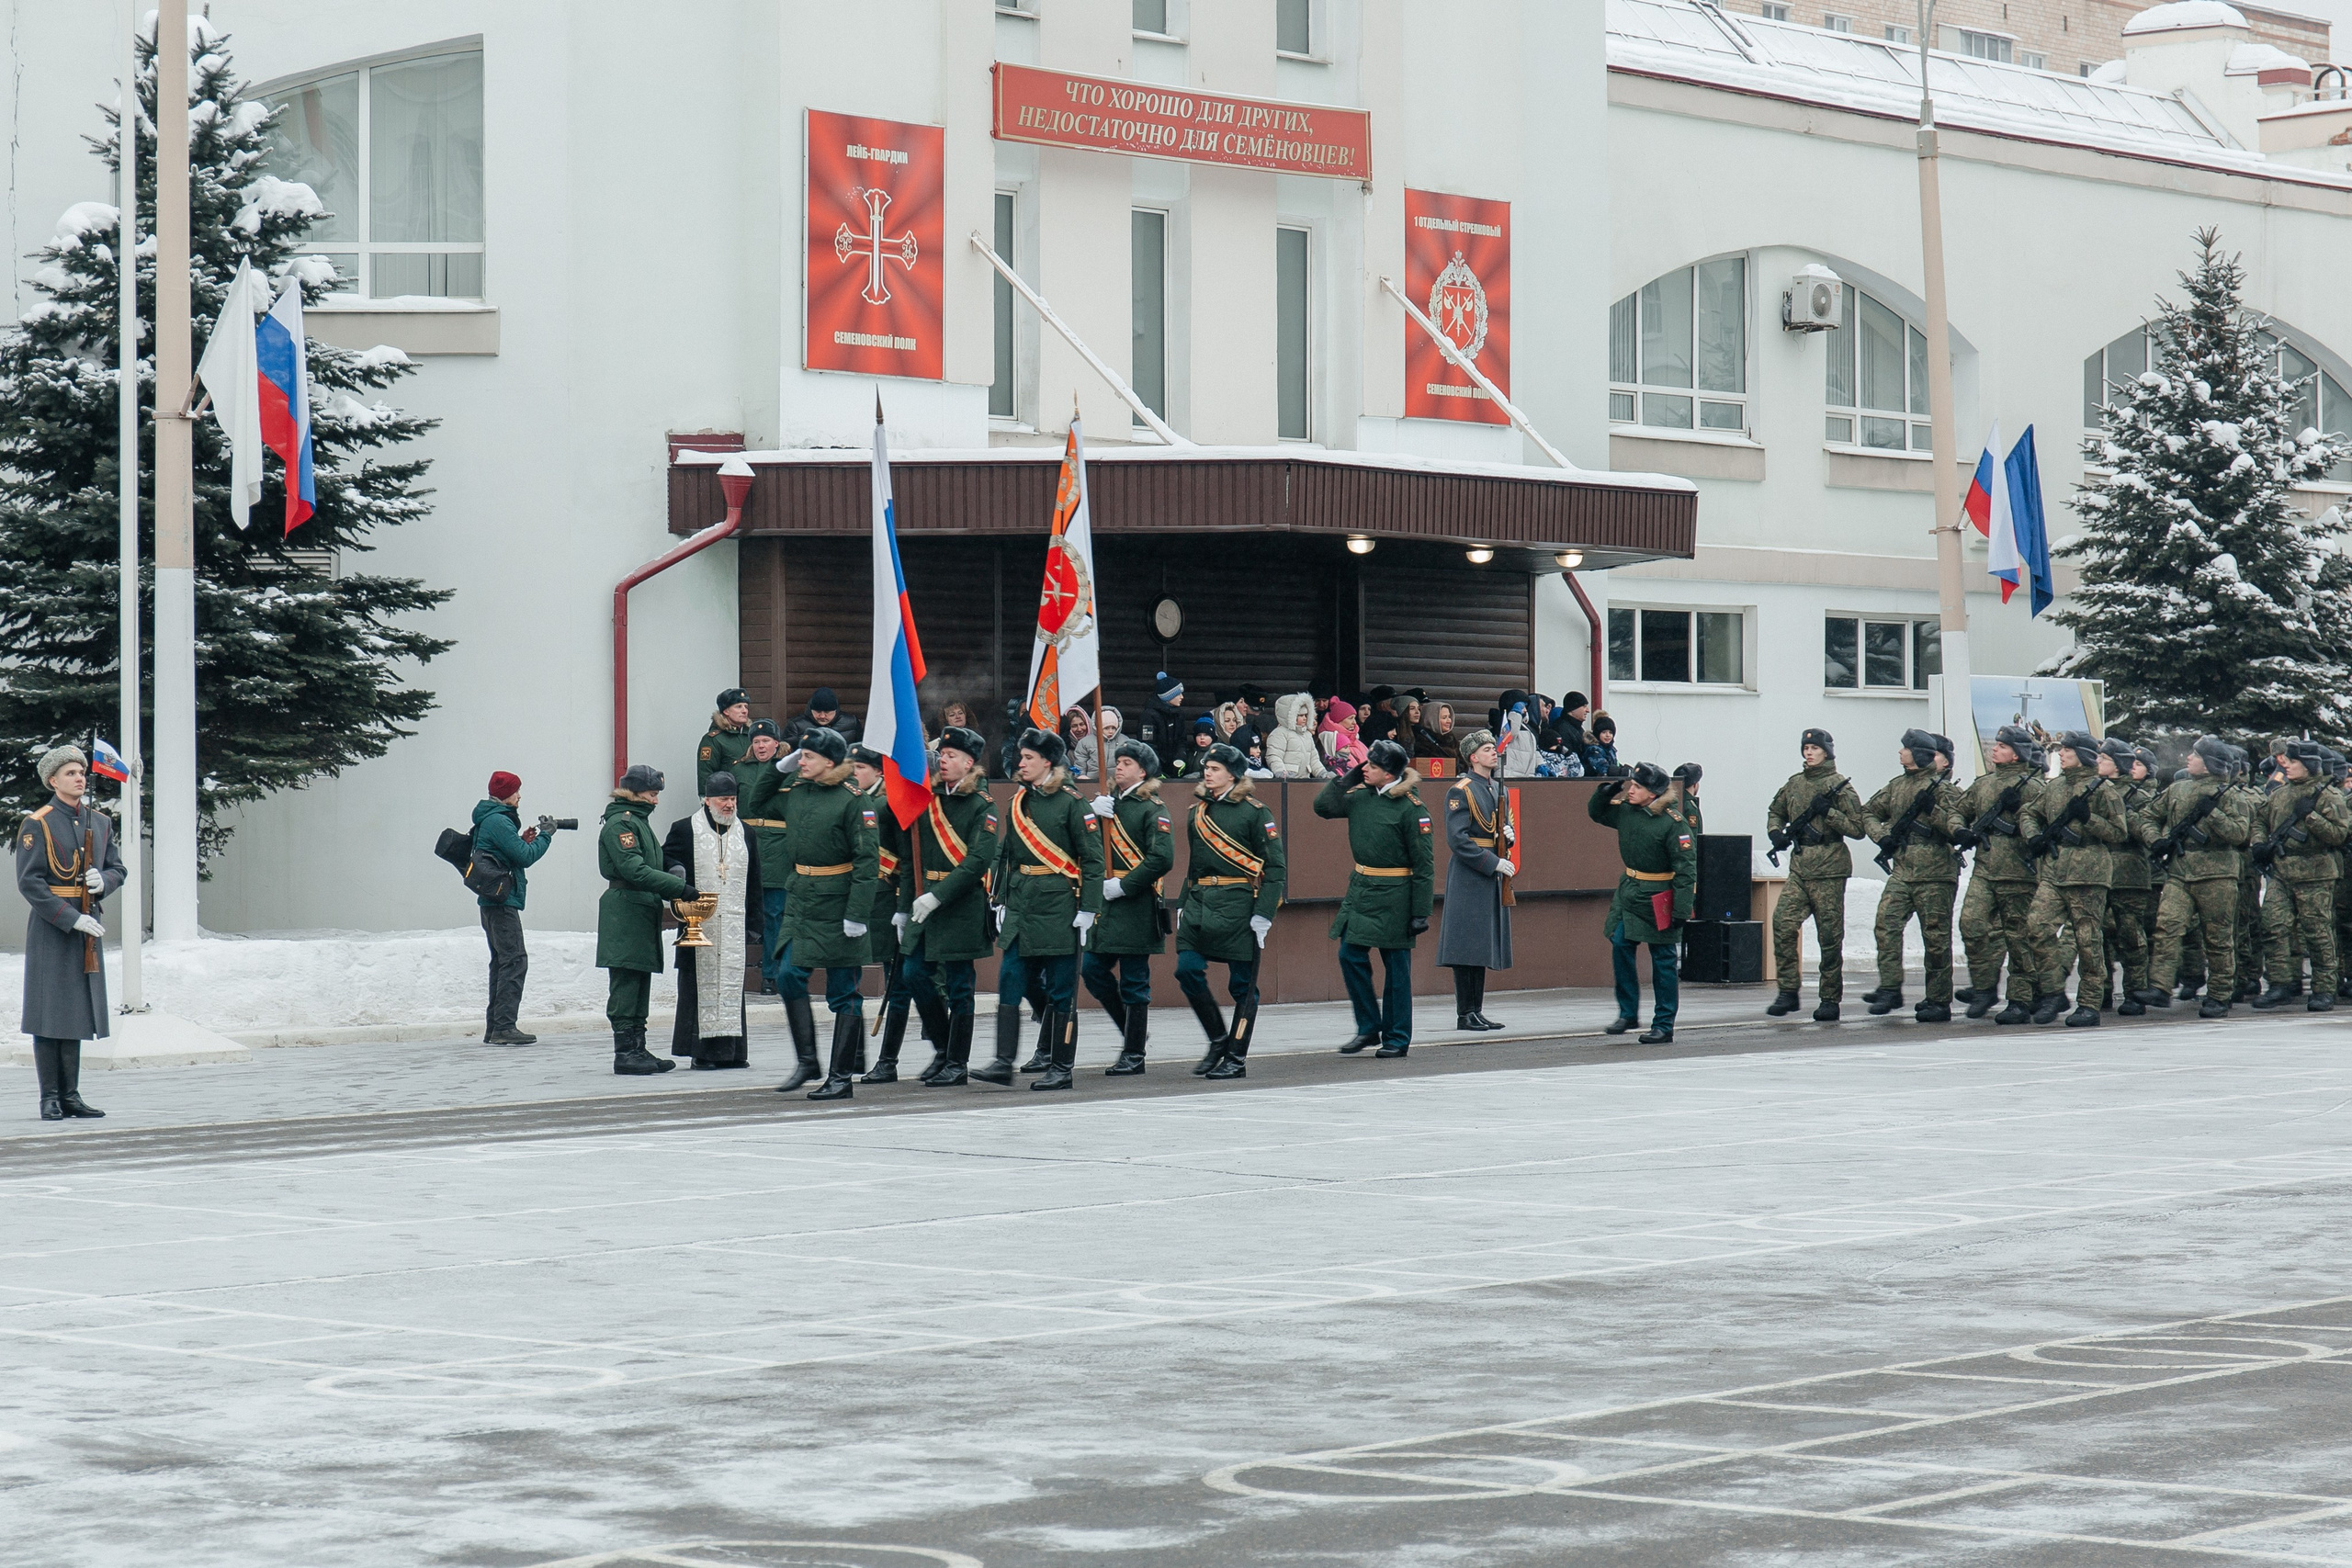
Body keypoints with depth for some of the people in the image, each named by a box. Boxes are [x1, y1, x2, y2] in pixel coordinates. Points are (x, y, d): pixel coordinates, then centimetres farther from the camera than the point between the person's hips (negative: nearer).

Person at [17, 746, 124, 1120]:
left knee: (77, 1010, 8)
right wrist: (72, 918, -19)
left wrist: (103, 881, -7)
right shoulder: (37, 825, -7)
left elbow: (117, 868, 17)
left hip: (86, 927, 6)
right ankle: (50, 1099, -1)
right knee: (49, 1014, -4)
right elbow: (29, 882, -13)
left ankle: (71, 1095, 13)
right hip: (50, 928, -6)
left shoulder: (100, 822, 11)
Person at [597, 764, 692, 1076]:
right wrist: (680, 888, -22)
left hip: (643, 915, 10)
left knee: (640, 985, 10)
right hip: (625, 911, -10)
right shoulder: (620, 824, -12)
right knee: (626, 985, -7)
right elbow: (634, 871, -21)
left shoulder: (639, 821, 19)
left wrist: (673, 892, 5)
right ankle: (625, 1053, -6)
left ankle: (637, 1050, 14)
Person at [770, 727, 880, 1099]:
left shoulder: (854, 801, -13)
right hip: (802, 901, 7)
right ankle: (806, 1061, 11)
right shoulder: (799, 793, 8)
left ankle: (841, 1078, 4)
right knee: (789, 977, -1)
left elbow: (868, 860, -17)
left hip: (837, 907, -7)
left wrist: (857, 914, -21)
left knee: (843, 992, 0)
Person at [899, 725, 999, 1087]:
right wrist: (904, 909, 11)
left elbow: (979, 861, -17)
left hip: (962, 906, -6)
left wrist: (938, 896, -23)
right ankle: (944, 1049, 18)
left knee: (957, 985, -1)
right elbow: (912, 857, 14)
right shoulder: (928, 800, 11)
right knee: (915, 974, 1)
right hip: (925, 903, 6)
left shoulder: (983, 806, -7)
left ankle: (958, 1063, 8)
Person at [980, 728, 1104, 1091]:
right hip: (1020, 906, 6)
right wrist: (1002, 900, 13)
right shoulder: (1019, 801, 11)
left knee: (1060, 989, 1)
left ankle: (1061, 1067, 7)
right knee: (1010, 983, -2)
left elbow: (1092, 858, -8)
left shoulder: (1071, 802, -7)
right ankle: (1004, 1062, -3)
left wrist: (1088, 909, -12)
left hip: (1058, 906, -6)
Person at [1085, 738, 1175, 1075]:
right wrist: (1093, 816, -8)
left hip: (1137, 905, -7)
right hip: (1105, 900, 7)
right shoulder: (1108, 803, 15)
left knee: (1133, 981, -3)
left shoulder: (1152, 809, -6)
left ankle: (1134, 1055, 4)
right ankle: (1133, 1030, 23)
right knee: (1093, 971, 5)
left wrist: (1123, 885, -18)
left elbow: (1162, 857, -17)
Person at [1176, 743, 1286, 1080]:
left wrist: (1263, 914, -14)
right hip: (1199, 902, 5)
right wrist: (1183, 905, 15)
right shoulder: (1197, 812, 14)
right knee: (1187, 970, -7)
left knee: (1242, 984, 0)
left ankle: (1236, 1058, 8)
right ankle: (1218, 1040, 11)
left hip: (1238, 904, -5)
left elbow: (1277, 868, -6)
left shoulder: (1254, 812, -4)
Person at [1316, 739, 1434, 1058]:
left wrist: (1420, 912, -14)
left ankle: (1397, 1038, 13)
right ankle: (1369, 1028, 15)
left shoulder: (1411, 808, -13)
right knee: (1350, 956, 1)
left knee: (1396, 966, 3)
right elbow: (1323, 806, 12)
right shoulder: (1360, 797, 5)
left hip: (1394, 896, -6)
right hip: (1360, 890, 6)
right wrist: (1346, 777, 1)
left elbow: (1423, 864, -12)